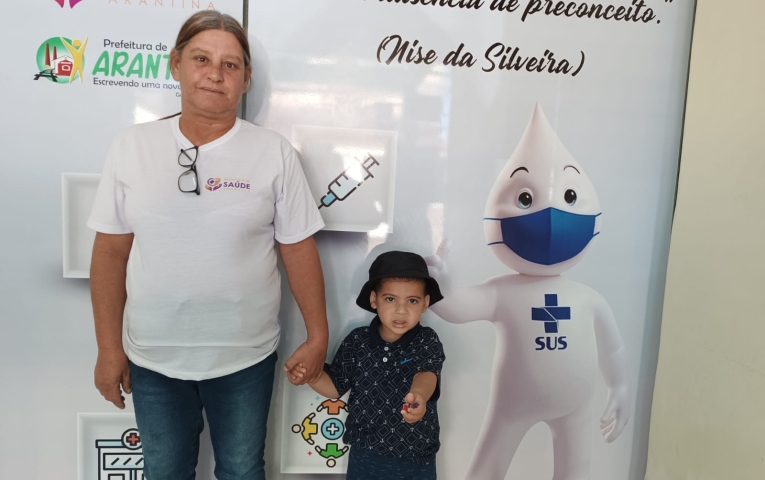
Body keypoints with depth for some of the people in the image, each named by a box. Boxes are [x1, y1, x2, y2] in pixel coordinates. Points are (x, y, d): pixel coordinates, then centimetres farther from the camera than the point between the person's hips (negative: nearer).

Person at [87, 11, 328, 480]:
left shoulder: (274, 152, -8)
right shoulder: (132, 146, -3)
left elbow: (299, 250, -5)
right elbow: (111, 252, 0)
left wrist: (317, 336, -3)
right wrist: (109, 346, 1)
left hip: (245, 358, -1)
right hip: (153, 358, 2)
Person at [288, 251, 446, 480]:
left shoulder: (428, 341, -11)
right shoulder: (357, 341, -6)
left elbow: (426, 374, -29)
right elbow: (335, 386, 3)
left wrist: (418, 395, -51)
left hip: (416, 459, -1)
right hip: (364, 456, 2)